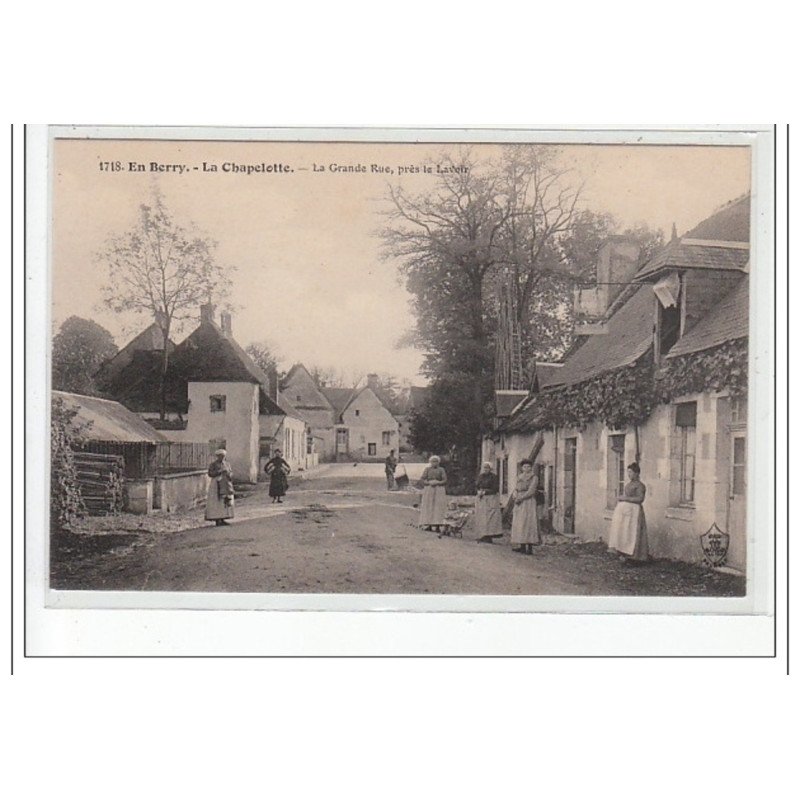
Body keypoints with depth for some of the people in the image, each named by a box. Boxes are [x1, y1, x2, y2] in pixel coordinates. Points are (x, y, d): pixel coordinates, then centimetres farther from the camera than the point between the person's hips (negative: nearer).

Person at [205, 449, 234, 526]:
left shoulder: (226, 464, 11)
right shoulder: (213, 464, -5)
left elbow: (231, 472, 9)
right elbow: (210, 473, -14)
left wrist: (229, 475, -14)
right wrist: (220, 471, -22)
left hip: (225, 485, 6)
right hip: (216, 485, -6)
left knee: (225, 501, 4)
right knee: (217, 502, -7)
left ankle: (222, 520, 9)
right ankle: (217, 520, -4)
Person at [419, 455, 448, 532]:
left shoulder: (441, 470, 9)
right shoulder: (427, 469, 9)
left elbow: (445, 480, 3)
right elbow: (422, 479, 3)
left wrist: (437, 482, -13)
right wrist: (429, 482, -13)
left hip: (439, 490, 0)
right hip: (428, 490, 0)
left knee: (438, 507, -9)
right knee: (428, 507, -5)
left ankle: (437, 526, -12)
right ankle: (427, 525, -6)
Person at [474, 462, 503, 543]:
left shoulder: (494, 477, -2)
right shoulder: (479, 477, 14)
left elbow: (495, 489, -8)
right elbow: (476, 487, 15)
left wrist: (485, 492, -13)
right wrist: (478, 491, -7)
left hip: (491, 499, -5)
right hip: (480, 500, 5)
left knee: (490, 517, -12)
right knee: (480, 518, 0)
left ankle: (489, 536, -16)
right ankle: (482, 536, 2)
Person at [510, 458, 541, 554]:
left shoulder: (533, 477, -2)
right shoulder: (519, 477, 17)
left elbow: (531, 491, -11)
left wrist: (520, 498, -14)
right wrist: (514, 495, -5)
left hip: (529, 502, -7)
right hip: (519, 504, 7)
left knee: (528, 523, -13)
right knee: (519, 524, 3)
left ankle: (530, 547, -16)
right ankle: (522, 546, 5)